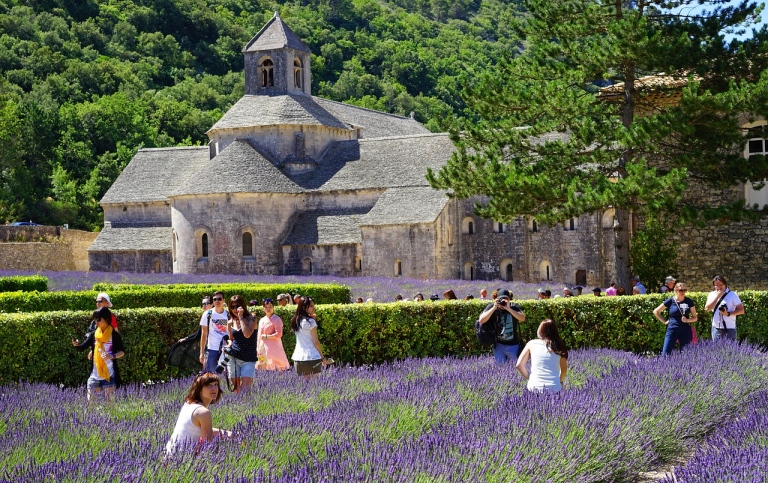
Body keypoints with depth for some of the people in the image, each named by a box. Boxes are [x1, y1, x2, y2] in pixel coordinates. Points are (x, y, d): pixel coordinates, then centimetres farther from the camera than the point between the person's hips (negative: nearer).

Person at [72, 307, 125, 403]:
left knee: (109, 401, 3)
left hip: (109, 373, -4)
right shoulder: (94, 334, 5)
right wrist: (76, 345, -22)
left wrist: (113, 356, -21)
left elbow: (122, 351, -2)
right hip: (95, 373, 4)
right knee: (90, 400, 3)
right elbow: (83, 347, 0)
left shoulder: (114, 335, -6)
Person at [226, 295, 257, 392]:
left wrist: (241, 317, -14)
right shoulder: (231, 322, 10)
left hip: (248, 359, -4)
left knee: (245, 389, -15)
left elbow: (247, 334, -20)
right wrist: (229, 344, 2)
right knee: (236, 389, 3)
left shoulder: (250, 319, -2)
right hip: (233, 359, 4)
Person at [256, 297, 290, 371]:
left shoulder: (276, 319, -5)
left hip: (273, 348, -7)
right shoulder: (262, 320, 16)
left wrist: (266, 337, -10)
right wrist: (259, 350, 15)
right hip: (263, 349, 7)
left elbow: (279, 334, -15)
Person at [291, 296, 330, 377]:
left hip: (298, 356, 6)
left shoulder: (296, 321, 9)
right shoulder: (310, 321, -9)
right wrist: (323, 357, -1)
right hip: (312, 357, -6)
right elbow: (316, 342, -9)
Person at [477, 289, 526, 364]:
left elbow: (522, 318, -22)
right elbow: (481, 320, -17)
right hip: (499, 345, 0)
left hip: (513, 345, 0)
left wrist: (508, 309, -30)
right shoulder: (491, 307, -5)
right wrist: (494, 308, -25)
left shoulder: (514, 307, -5)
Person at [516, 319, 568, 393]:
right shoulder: (558, 346, 6)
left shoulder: (532, 344, 6)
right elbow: (564, 369, 11)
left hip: (534, 387, 0)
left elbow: (519, 365, 5)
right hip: (554, 388, 0)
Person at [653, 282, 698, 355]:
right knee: (666, 353, -7)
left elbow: (695, 318, 9)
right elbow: (656, 311, 8)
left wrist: (687, 320, -10)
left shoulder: (689, 302, 3)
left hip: (685, 331, 1)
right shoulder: (670, 301, 0)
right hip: (672, 330, -1)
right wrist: (664, 321, 2)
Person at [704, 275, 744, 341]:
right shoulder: (712, 295, 8)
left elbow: (741, 310, -2)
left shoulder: (732, 295, -1)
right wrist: (717, 296, -10)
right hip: (716, 328, 3)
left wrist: (728, 313, -16)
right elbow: (707, 308, -5)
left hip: (729, 328, -3)